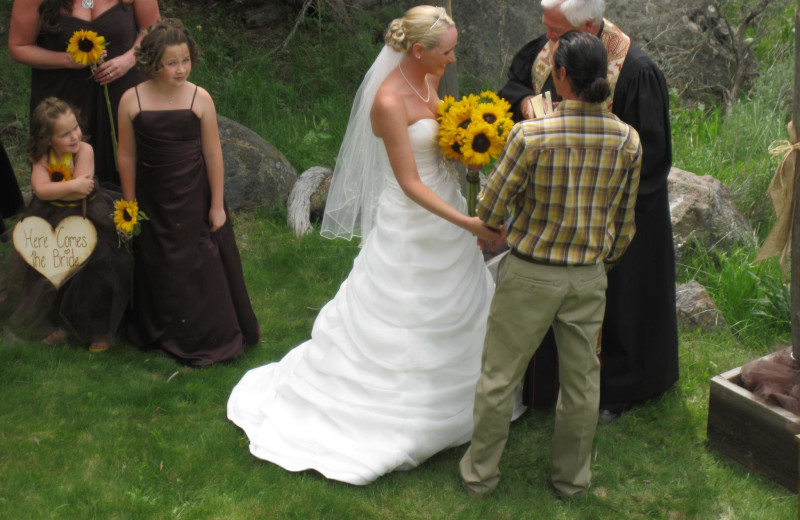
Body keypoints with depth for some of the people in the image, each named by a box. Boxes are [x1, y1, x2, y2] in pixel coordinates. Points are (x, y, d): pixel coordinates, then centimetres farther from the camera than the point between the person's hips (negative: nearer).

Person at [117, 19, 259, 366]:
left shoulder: (200, 99, -13)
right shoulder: (132, 101, -10)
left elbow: (213, 154, -7)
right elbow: (127, 156, -1)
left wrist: (217, 205, -5)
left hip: (194, 200, -1)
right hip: (153, 201, 1)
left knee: (202, 266, 8)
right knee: (158, 269, 16)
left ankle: (208, 337, 27)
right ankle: (160, 334, 37)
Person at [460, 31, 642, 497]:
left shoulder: (531, 135, -21)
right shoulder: (628, 140, -7)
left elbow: (491, 207, -12)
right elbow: (625, 221, 4)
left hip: (531, 275, -3)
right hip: (589, 278, 4)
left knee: (499, 378, 13)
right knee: (582, 381, 18)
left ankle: (481, 472, 27)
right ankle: (572, 477, 34)